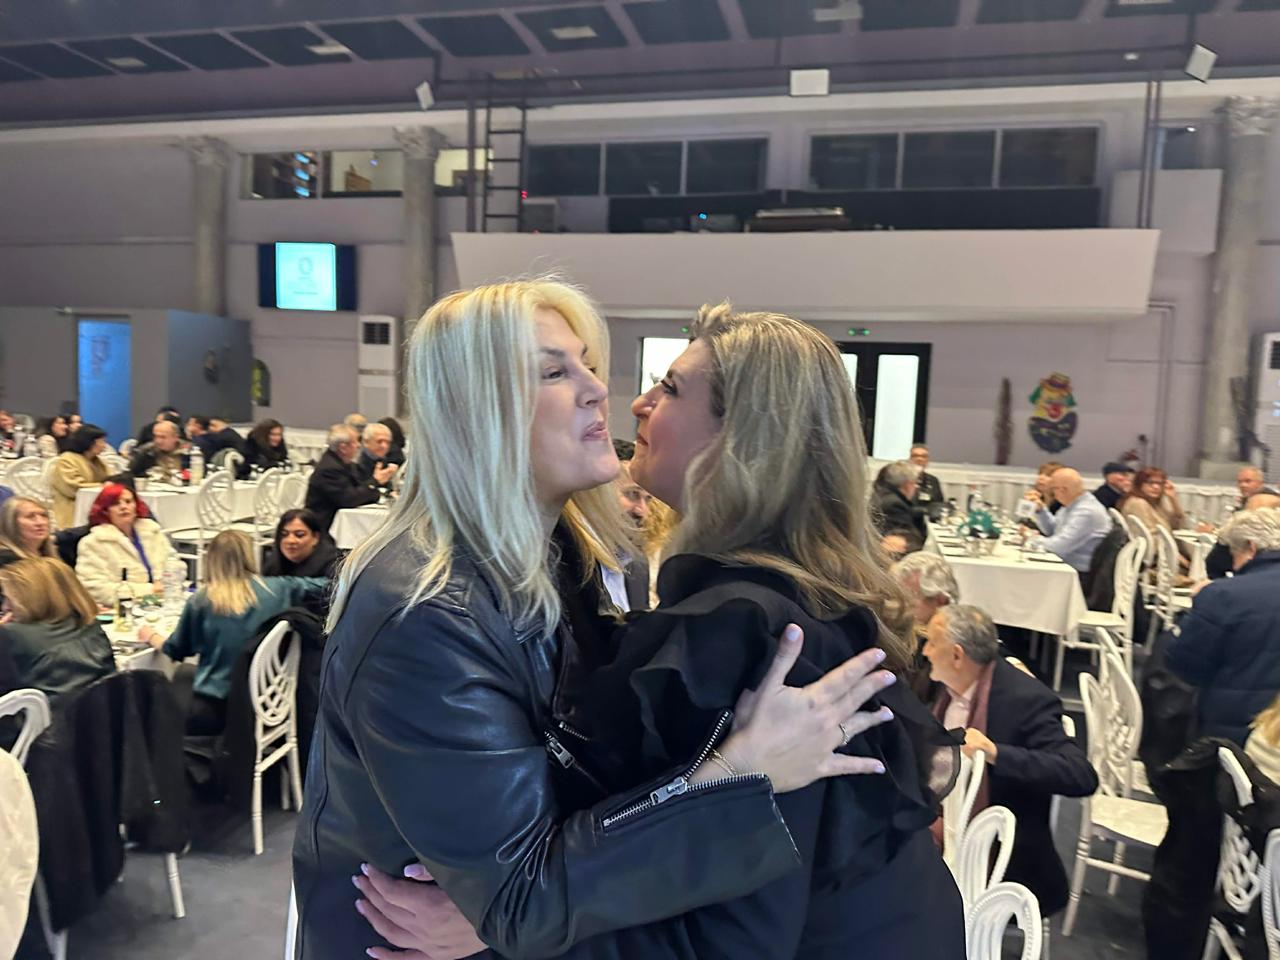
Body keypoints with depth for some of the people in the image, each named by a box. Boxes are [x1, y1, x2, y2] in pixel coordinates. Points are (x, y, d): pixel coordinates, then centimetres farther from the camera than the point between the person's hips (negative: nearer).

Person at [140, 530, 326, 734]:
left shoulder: (201, 601, -7)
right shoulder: (275, 589, -4)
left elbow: (176, 650, 9)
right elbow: (322, 586, 9)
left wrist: (151, 637, 29)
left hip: (218, 708, -3)